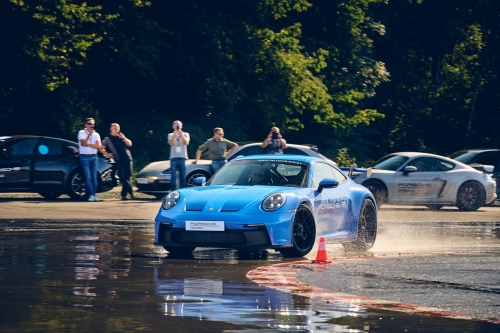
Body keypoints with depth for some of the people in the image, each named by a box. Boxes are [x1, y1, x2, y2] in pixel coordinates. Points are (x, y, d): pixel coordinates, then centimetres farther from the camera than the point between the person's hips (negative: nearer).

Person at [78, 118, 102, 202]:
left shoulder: (96, 134, 9)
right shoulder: (81, 133, -1)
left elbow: (98, 146, -3)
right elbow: (83, 143, -16)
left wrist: (88, 144, -14)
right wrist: (89, 135, -22)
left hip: (94, 157, 3)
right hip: (84, 157, -3)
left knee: (94, 177, -3)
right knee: (88, 177, -10)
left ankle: (94, 195, -1)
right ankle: (91, 195, -12)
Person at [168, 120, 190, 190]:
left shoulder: (185, 134, 11)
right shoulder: (171, 135, 11)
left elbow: (186, 143, -6)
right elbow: (171, 143, -7)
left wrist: (181, 135, -15)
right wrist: (175, 135, -19)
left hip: (182, 158, 0)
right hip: (174, 158, 0)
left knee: (183, 177, -1)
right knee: (173, 176, -8)